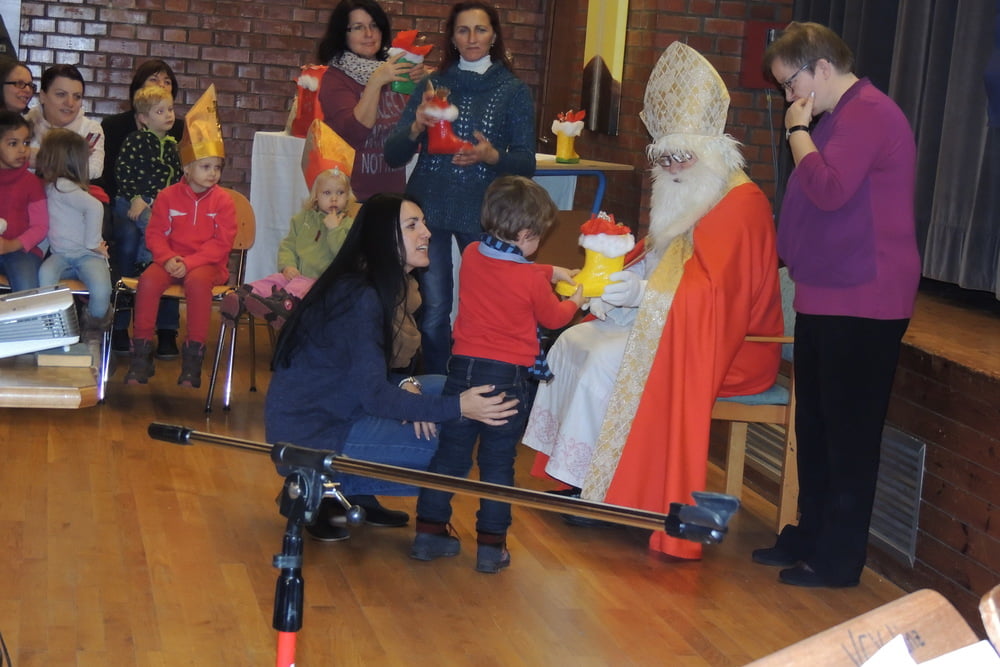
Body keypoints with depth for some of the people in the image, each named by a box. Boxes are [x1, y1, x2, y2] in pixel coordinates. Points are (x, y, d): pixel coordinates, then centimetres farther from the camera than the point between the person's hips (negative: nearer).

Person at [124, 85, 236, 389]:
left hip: (207, 263, -2)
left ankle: (193, 358, -25)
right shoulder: (168, 196, 4)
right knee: (148, 280, -28)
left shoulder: (222, 201, 0)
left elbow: (221, 243, -6)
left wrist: (189, 262, -16)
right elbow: (155, 234, 5)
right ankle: (141, 356, -19)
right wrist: (168, 258, -15)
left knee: (197, 281, -36)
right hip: (172, 259, 2)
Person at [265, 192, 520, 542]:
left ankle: (359, 496, 7)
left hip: (335, 409, 9)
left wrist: (406, 385, -10)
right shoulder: (360, 297, -23)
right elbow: (374, 394, -26)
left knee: (441, 387, 7)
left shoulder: (385, 287, 8)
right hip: (308, 432, -9)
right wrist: (458, 408, -32)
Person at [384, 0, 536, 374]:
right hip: (430, 208, 1)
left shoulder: (514, 91, 7)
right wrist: (416, 127, -14)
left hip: (483, 213, -1)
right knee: (433, 310, -1)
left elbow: (526, 164, 2)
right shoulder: (432, 86, 11)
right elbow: (392, 156, 6)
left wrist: (492, 156, -18)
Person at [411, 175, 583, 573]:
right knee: (498, 463, 5)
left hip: (464, 367, 4)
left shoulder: (471, 256, 1)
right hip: (509, 377, -4)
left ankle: (429, 533, 16)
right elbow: (554, 318, 7)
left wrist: (552, 272, 29)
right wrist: (576, 300, 26)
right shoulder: (532, 281, -13)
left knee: (450, 454, 13)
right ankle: (491, 547, 10)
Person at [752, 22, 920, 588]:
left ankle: (839, 558, 4)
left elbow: (829, 189, -25)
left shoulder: (868, 113, -15)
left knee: (850, 433, -3)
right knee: (816, 425, 16)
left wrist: (798, 131, -15)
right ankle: (811, 536, 26)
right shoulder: (841, 116, 19)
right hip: (828, 299, 11)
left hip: (861, 304, -11)